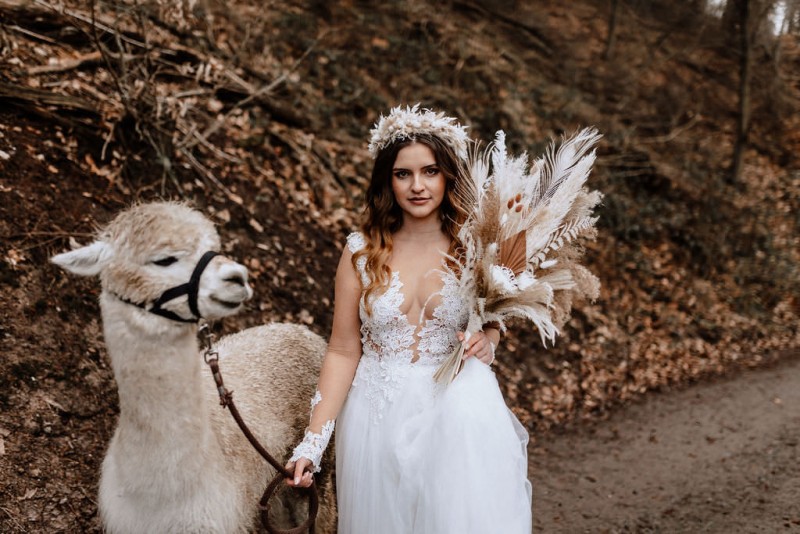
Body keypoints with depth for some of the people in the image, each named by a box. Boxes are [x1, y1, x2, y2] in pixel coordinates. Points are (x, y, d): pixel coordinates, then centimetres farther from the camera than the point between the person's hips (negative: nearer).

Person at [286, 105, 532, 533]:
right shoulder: (362, 251, -6)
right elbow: (343, 351, -5)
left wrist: (487, 341, -11)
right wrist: (312, 443, -10)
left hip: (455, 416, -1)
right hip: (378, 416, 1)